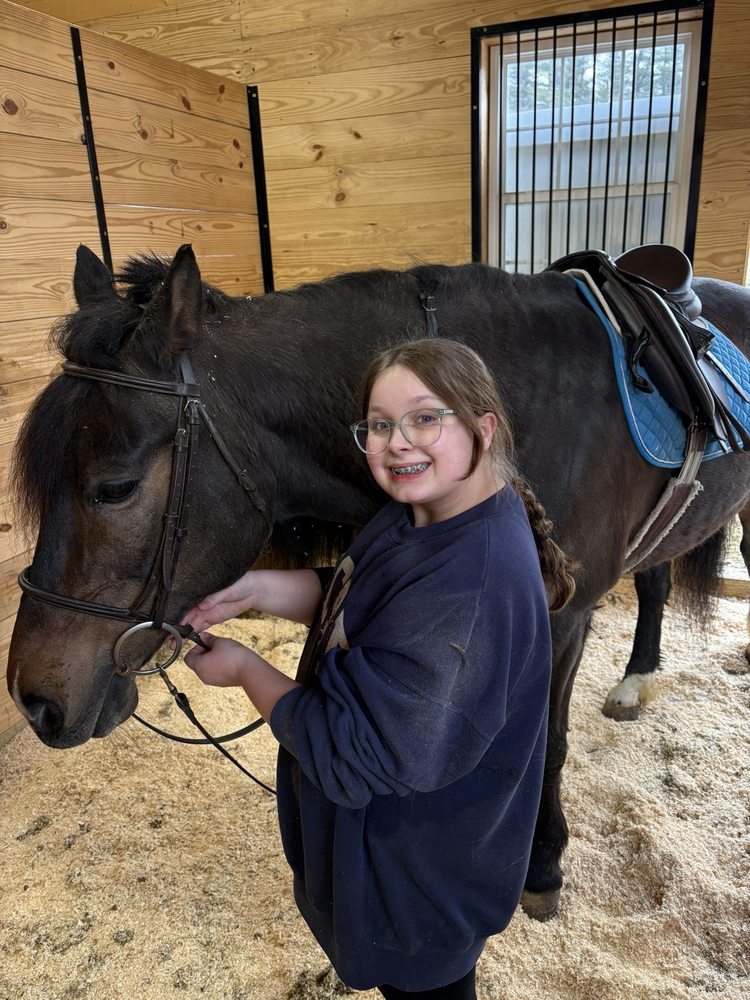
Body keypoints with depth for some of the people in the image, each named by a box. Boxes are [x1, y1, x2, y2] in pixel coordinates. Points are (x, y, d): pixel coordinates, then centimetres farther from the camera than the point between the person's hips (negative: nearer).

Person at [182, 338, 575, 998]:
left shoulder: (471, 593, -39)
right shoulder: (421, 512, -8)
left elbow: (353, 755, -32)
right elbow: (351, 597, 4)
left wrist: (244, 669, -20)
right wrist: (261, 589, -14)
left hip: (420, 881, -8)